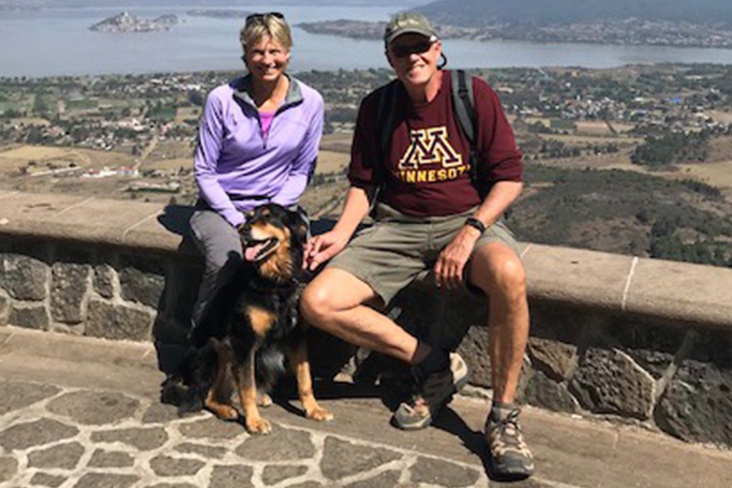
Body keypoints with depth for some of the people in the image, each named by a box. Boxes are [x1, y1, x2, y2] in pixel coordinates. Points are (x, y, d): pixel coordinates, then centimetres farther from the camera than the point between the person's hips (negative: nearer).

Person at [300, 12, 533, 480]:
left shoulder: (474, 94, -2)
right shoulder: (377, 106, 6)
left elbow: (509, 176, -4)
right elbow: (364, 183, 13)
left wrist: (469, 233, -18)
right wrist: (342, 233, -6)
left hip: (469, 218, -3)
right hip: (397, 226, 3)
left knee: (508, 274, -39)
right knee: (318, 303, -18)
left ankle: (503, 416, -20)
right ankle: (429, 364, -4)